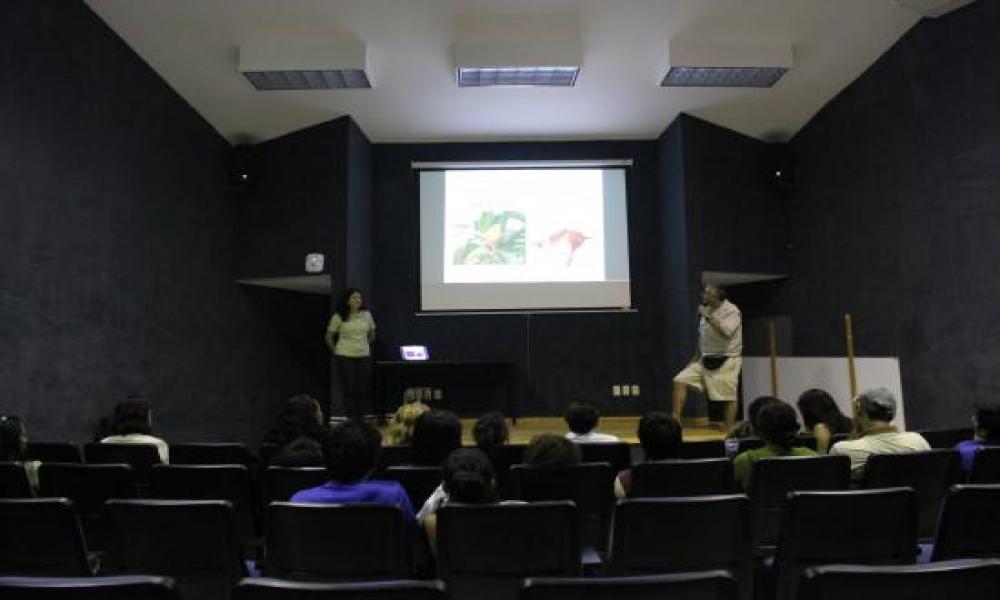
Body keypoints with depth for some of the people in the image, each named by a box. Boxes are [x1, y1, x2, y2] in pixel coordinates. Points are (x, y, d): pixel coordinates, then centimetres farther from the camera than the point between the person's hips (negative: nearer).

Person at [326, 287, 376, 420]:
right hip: (345, 357, -3)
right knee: (348, 389, 0)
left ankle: (360, 418, 15)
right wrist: (336, 352, 5)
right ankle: (350, 418, 8)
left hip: (364, 356, 3)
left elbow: (372, 335, 19)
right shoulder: (338, 317, -5)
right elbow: (329, 337, 5)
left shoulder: (367, 315, 3)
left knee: (362, 389, 4)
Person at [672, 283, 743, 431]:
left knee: (728, 397, -3)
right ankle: (675, 421, 0)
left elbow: (726, 333, -30)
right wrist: (696, 358, 20)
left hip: (726, 361, -7)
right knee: (680, 381, -4)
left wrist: (708, 316, -28)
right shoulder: (707, 310, 9)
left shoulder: (731, 311, -13)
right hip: (705, 360, 7)